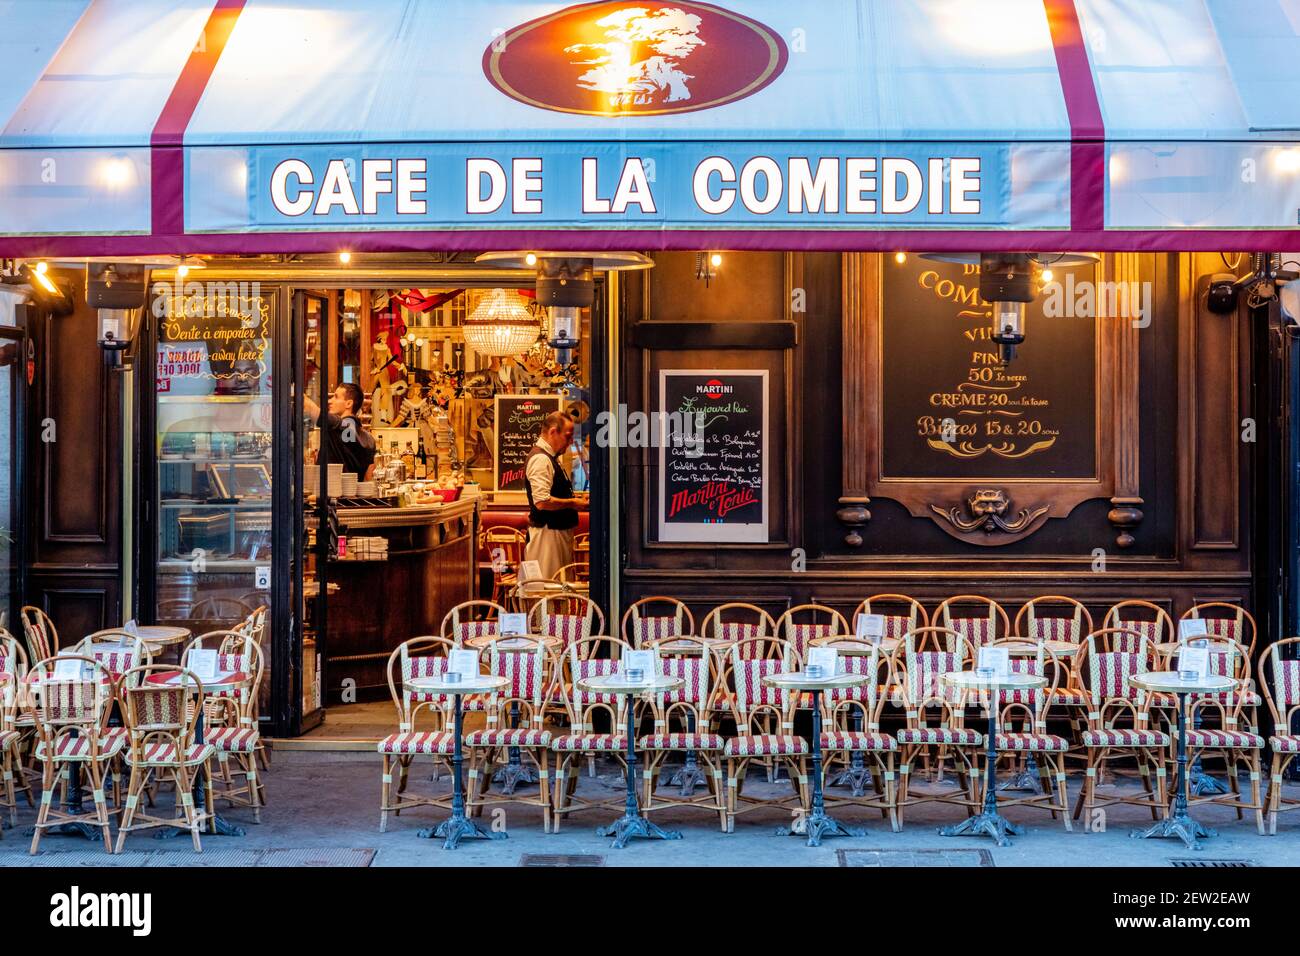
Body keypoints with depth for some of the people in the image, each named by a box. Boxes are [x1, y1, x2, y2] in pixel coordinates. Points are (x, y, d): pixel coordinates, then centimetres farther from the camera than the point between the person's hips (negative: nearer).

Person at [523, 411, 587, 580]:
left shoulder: (550, 457, 15)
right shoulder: (540, 459, -18)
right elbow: (542, 501, -27)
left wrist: (574, 497, 12)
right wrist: (572, 503, -16)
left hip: (560, 531, 11)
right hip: (547, 533, -11)